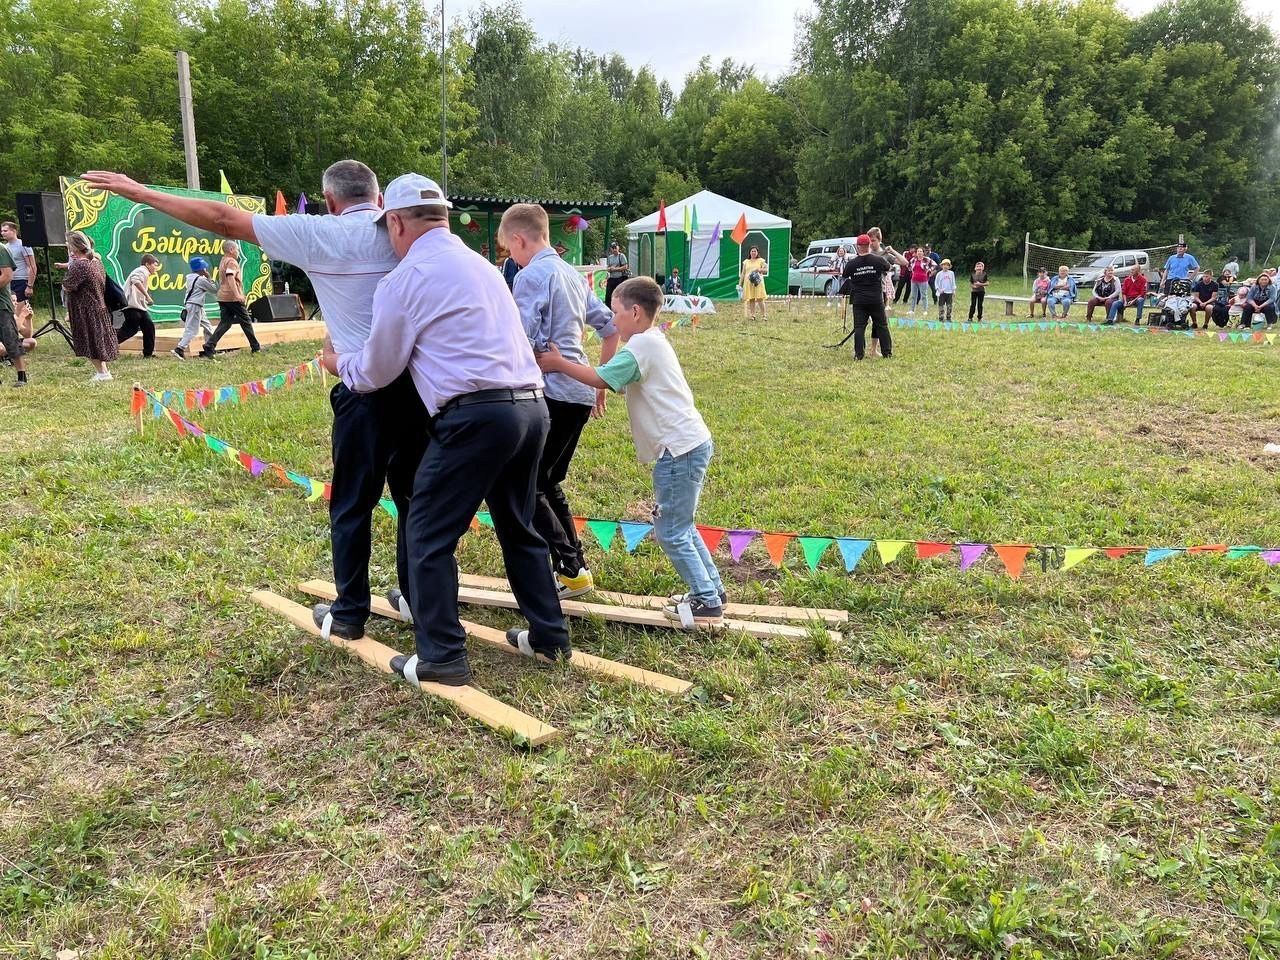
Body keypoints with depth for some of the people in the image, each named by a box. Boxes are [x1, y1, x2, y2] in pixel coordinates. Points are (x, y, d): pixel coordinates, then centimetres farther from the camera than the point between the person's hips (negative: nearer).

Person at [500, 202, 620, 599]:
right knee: (547, 484, 17)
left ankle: (571, 570, 0)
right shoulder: (573, 274, 16)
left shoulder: (531, 276, -9)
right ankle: (575, 567, 20)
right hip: (580, 394, 9)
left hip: (552, 394, -9)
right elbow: (611, 329, 19)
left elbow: (522, 344, -17)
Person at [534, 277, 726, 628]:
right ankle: (711, 589, 26)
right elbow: (617, 382, 19)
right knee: (680, 526, 19)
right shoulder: (653, 341, 17)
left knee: (670, 532, -2)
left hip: (680, 448, -10)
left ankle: (707, 602, 6)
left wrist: (559, 364, -6)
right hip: (691, 442, 10)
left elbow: (601, 378, -17)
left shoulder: (641, 345, -14)